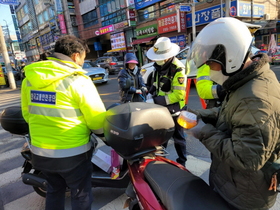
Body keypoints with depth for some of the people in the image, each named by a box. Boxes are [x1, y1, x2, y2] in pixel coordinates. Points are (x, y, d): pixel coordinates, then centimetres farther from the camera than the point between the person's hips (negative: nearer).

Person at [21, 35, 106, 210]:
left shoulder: (30, 78, 1)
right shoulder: (78, 81, -19)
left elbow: (27, 114, 10)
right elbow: (97, 120, -16)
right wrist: (105, 133, 5)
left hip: (40, 152, 6)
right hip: (72, 154, -6)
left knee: (54, 190, 29)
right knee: (81, 195, 18)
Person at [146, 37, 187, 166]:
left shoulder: (178, 69, -24)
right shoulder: (159, 66, 2)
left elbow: (178, 94, -28)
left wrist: (155, 101, -28)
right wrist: (150, 94, -2)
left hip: (174, 110, -7)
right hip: (161, 109, 7)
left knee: (178, 138, 10)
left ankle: (182, 162, 31)